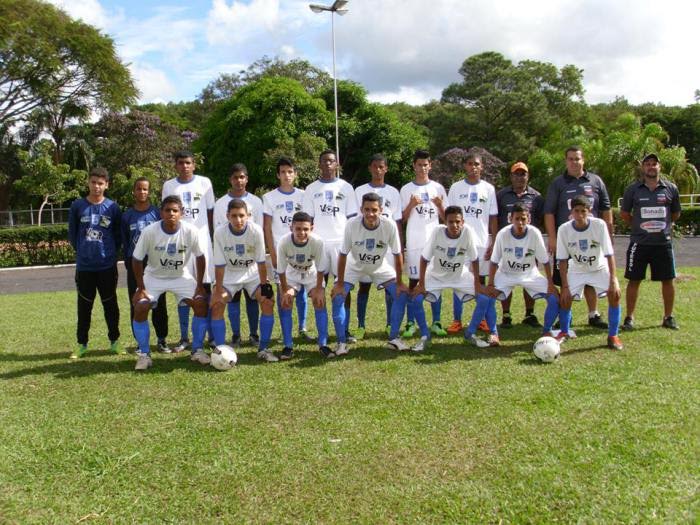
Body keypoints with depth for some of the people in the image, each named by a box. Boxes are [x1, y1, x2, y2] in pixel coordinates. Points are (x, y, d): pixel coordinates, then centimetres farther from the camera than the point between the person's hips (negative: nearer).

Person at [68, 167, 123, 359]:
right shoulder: (77, 205, -1)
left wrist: (111, 251, 1)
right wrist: (82, 251, 7)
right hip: (84, 266, 1)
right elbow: (72, 233, 8)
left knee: (110, 305, 8)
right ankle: (82, 344, 20)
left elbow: (119, 235, 7)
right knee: (84, 306, 9)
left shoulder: (113, 207, -2)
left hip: (107, 266, 0)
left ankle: (114, 341, 20)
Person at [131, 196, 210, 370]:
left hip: (182, 276, 1)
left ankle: (197, 350, 1)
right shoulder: (149, 231, -24)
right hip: (154, 276, 0)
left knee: (201, 303, -16)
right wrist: (141, 288, -13)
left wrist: (200, 285, -10)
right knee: (140, 308, -18)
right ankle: (144, 354, 0)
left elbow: (200, 257, -8)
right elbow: (137, 260, -12)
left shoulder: (191, 231, -23)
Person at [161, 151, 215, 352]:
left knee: (206, 286, -1)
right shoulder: (169, 186, 7)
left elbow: (210, 212, 7)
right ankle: (184, 337, 10)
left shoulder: (204, 183, 4)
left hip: (202, 240, -1)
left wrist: (212, 239, 3)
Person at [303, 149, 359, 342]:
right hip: (319, 242, 1)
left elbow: (353, 218, 6)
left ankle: (345, 328, 4)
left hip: (342, 241, 0)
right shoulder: (311, 189, 9)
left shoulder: (346, 187, 8)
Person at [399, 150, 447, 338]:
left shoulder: (438, 188, 9)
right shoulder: (406, 189, 5)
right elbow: (403, 219, 3)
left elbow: (445, 218, 9)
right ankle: (410, 323, 6)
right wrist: (411, 205, -14)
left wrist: (439, 205, -10)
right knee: (414, 281, 1)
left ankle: (436, 322, 10)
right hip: (414, 242, -1)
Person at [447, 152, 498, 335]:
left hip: (482, 242, 1)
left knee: (481, 280, 6)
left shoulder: (489, 189, 7)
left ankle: (482, 319, 15)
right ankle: (457, 321, 6)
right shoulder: (456, 188, 5)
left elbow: (493, 218, 6)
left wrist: (493, 243, 0)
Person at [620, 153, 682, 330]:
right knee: (634, 280, 3)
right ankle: (629, 318, 13)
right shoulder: (633, 189, 0)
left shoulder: (670, 188, 3)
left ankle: (668, 317, 22)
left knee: (668, 280, 7)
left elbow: (676, 214, 15)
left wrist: (663, 225, 14)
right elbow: (624, 214, 9)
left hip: (663, 243, 1)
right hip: (639, 243, -1)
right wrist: (639, 226, 9)